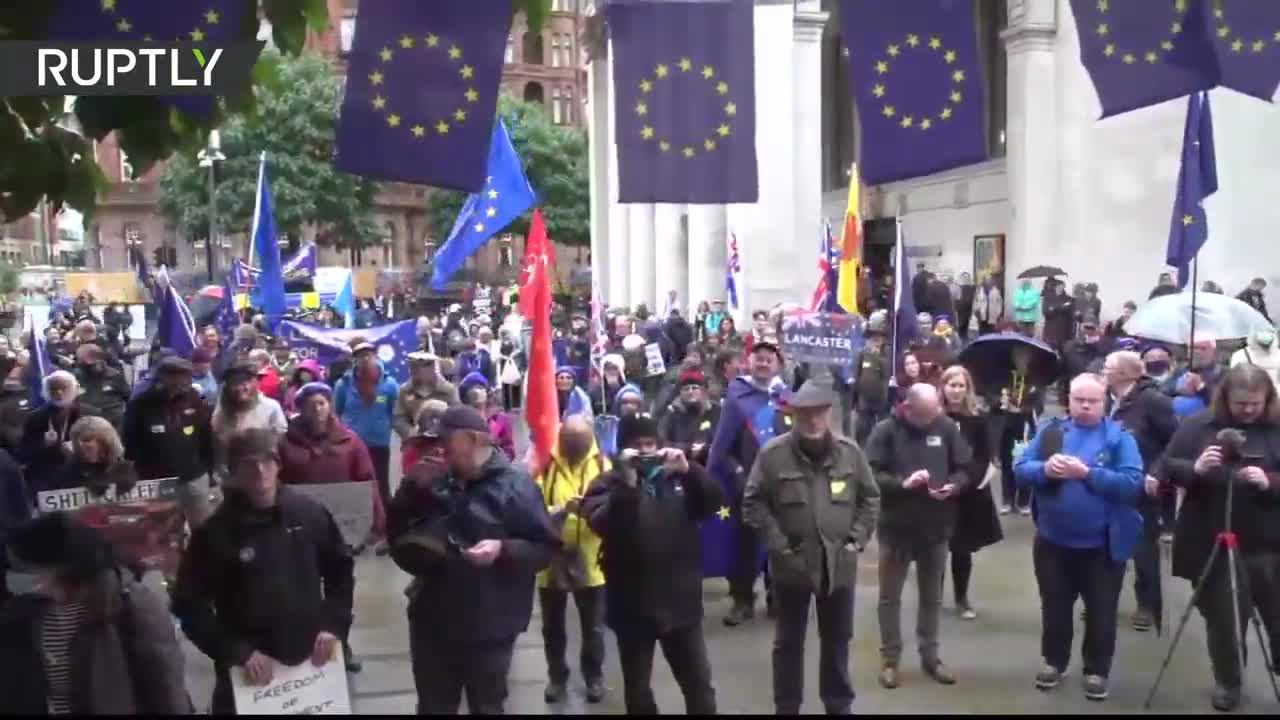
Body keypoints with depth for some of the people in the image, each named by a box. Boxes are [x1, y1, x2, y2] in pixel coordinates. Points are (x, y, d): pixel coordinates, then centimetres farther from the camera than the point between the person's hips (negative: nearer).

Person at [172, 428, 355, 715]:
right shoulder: (215, 531, -11)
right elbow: (190, 603, -8)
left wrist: (334, 624, 0)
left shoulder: (310, 513, -2)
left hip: (310, 662, 3)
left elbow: (341, 569, 12)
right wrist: (237, 652, -15)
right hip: (249, 672, -3)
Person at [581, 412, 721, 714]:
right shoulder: (608, 483, -3)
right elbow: (600, 524, -20)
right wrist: (627, 484, -29)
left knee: (699, 683, 11)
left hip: (681, 600, 2)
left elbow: (715, 502, -5)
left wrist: (689, 471, -20)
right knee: (638, 689, 13)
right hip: (633, 605, -2)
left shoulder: (677, 476, 6)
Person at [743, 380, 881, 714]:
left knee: (837, 639, 15)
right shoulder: (773, 453, -9)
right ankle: (787, 707, 24)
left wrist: (857, 540, 0)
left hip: (839, 564, 2)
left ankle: (839, 704, 32)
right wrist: (778, 544, -10)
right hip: (791, 564, -2)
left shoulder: (850, 451, 0)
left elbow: (870, 498, 9)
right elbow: (753, 503, -5)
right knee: (788, 641, 11)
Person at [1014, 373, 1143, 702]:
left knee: (1101, 613, 10)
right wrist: (1045, 468, -22)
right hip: (1053, 541, 3)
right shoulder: (1050, 431, 2)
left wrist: (1087, 473, -24)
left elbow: (1133, 483, -17)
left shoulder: (1119, 437, -7)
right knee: (1055, 608, 17)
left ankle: (1096, 671, 25)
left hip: (1102, 545, -2)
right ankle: (1054, 662, 34)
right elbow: (1021, 470, -1)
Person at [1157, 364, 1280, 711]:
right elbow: (1166, 468, -1)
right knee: (1223, 618, 12)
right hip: (1213, 544, 0)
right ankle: (1228, 681, 33)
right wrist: (1195, 469, -20)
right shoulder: (1198, 426, 0)